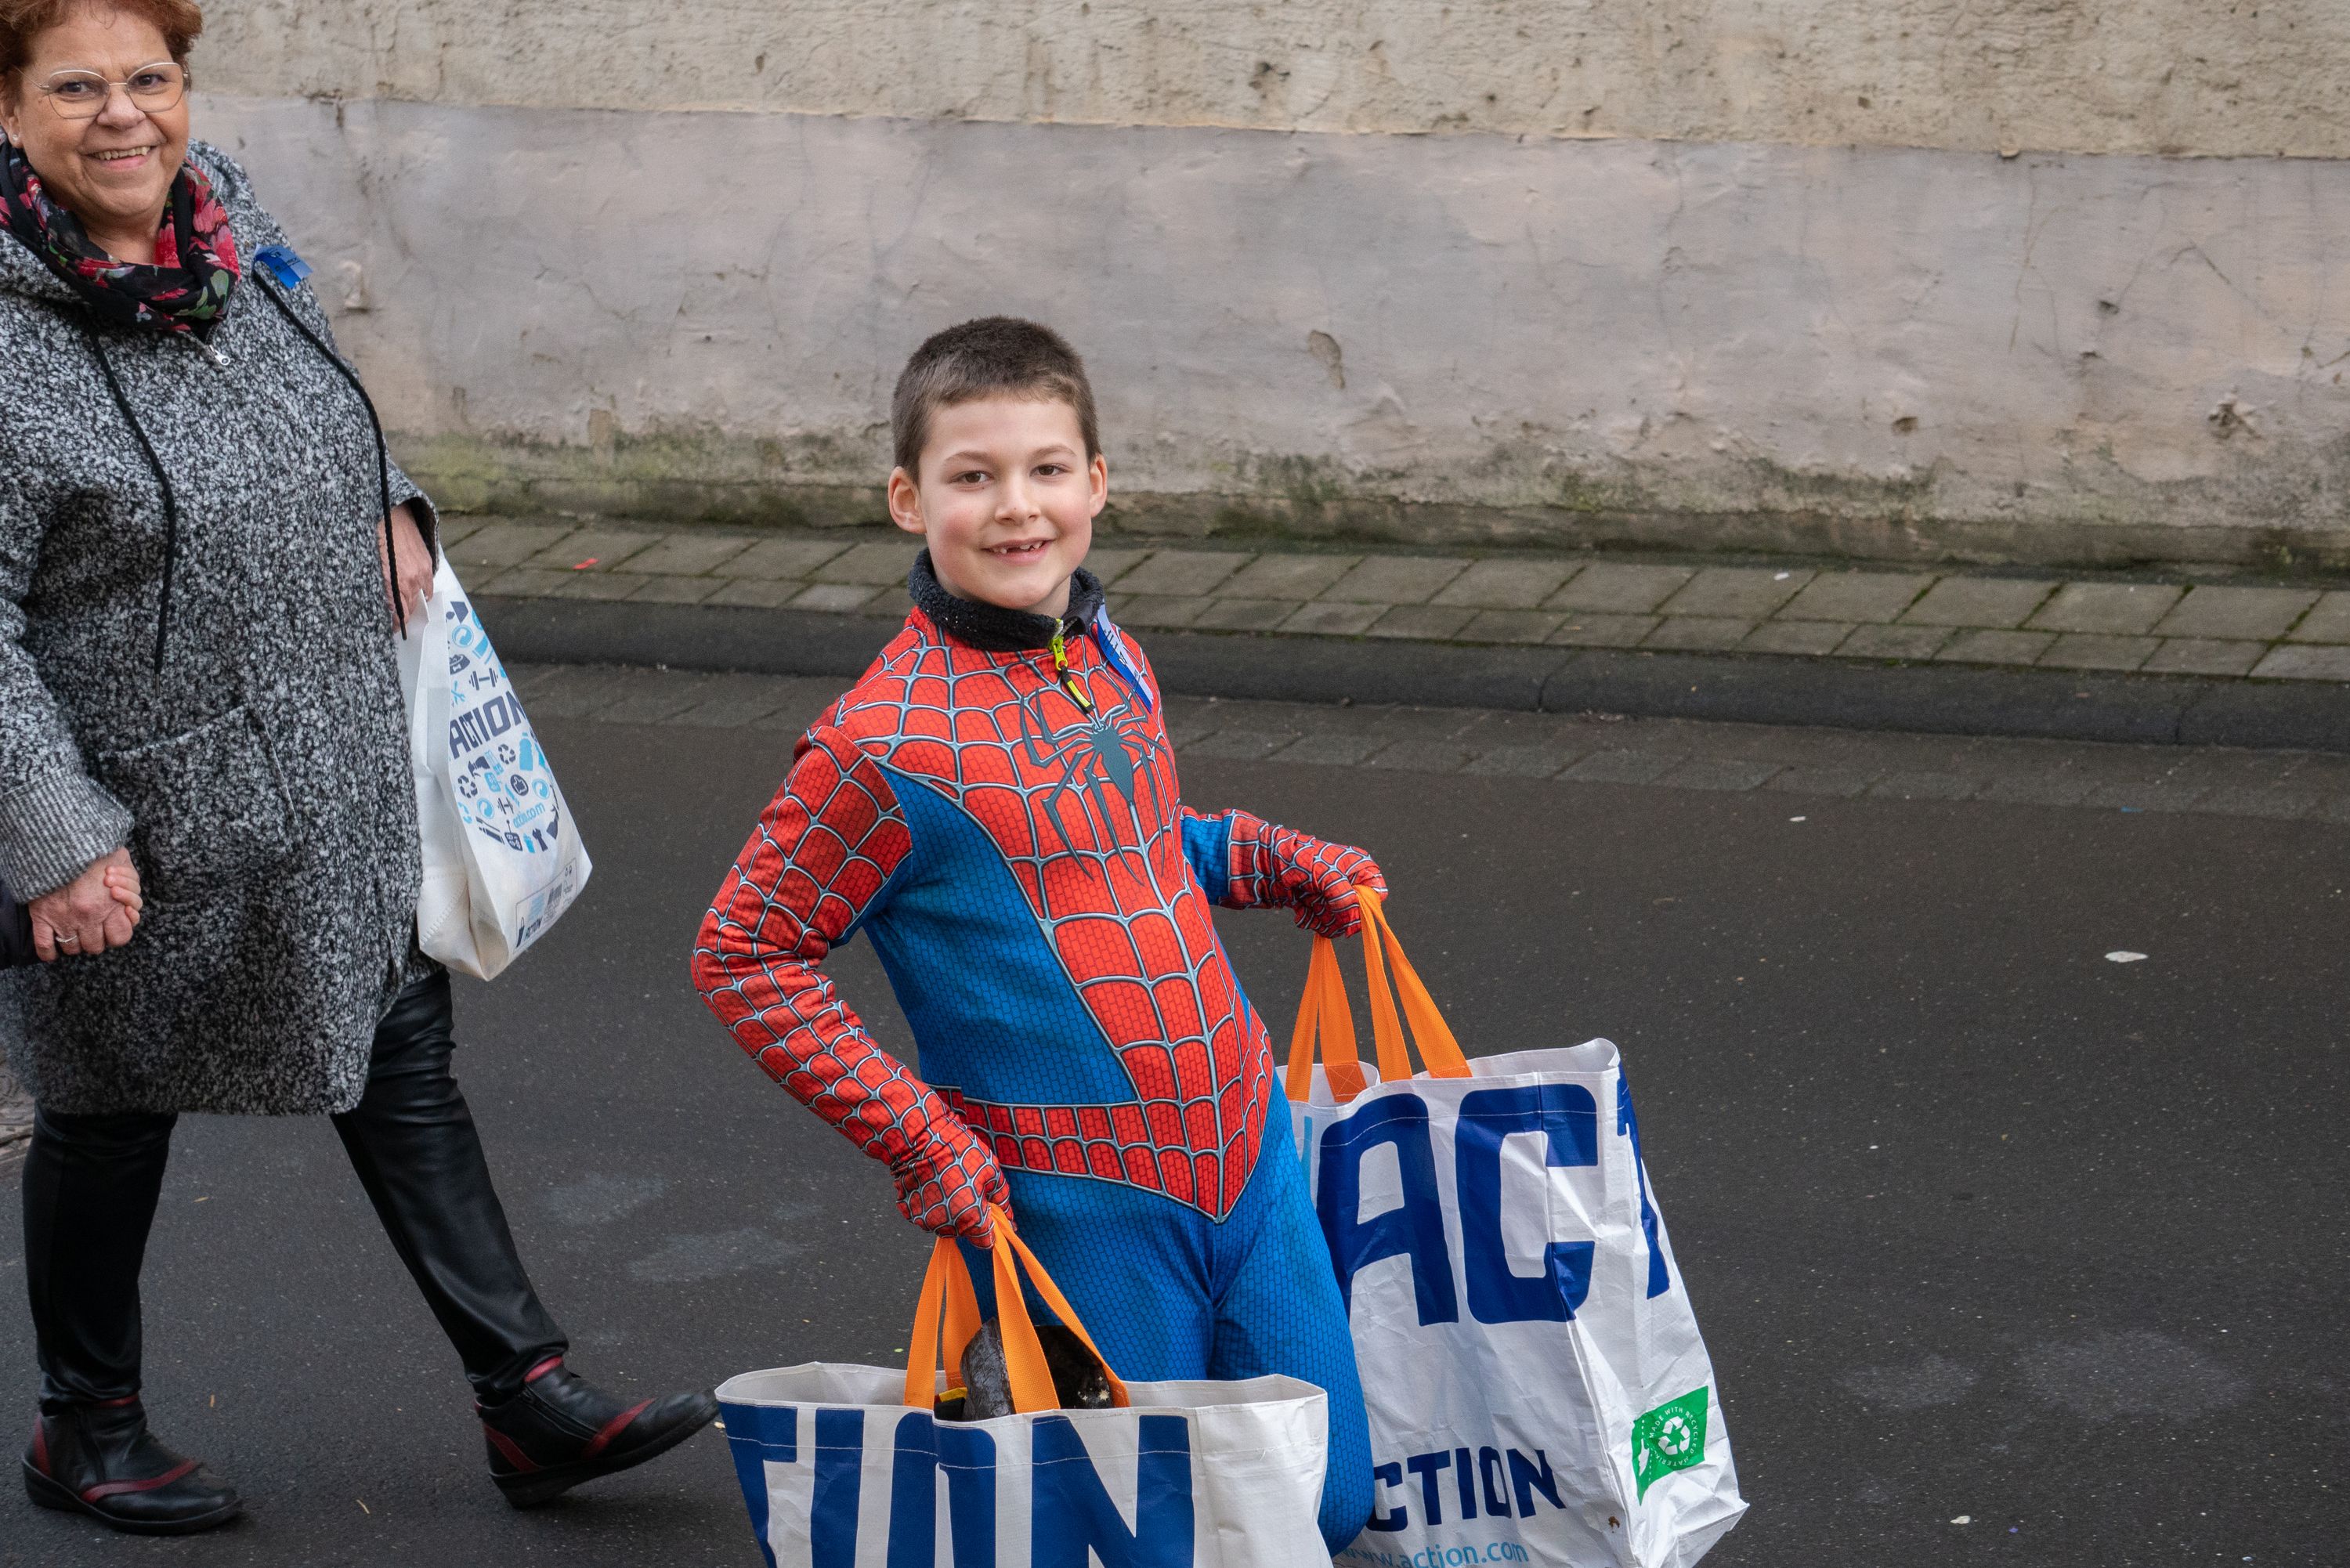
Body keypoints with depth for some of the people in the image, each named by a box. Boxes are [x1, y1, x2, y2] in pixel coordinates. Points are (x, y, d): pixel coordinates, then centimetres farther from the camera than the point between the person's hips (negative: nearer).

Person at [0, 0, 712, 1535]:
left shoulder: (233, 217, 0)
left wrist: (386, 503, 6)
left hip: (342, 784, 7)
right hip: (145, 823, -6)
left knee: (406, 1064, 12)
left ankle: (530, 1400, 20)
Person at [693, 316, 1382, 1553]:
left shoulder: (1110, 659, 4)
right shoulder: (888, 743, -18)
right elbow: (742, 959, -12)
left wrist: (1272, 860, 13)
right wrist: (918, 1139, -15)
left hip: (1247, 1146, 7)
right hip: (1080, 1207, -7)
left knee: (1326, 1502, 15)